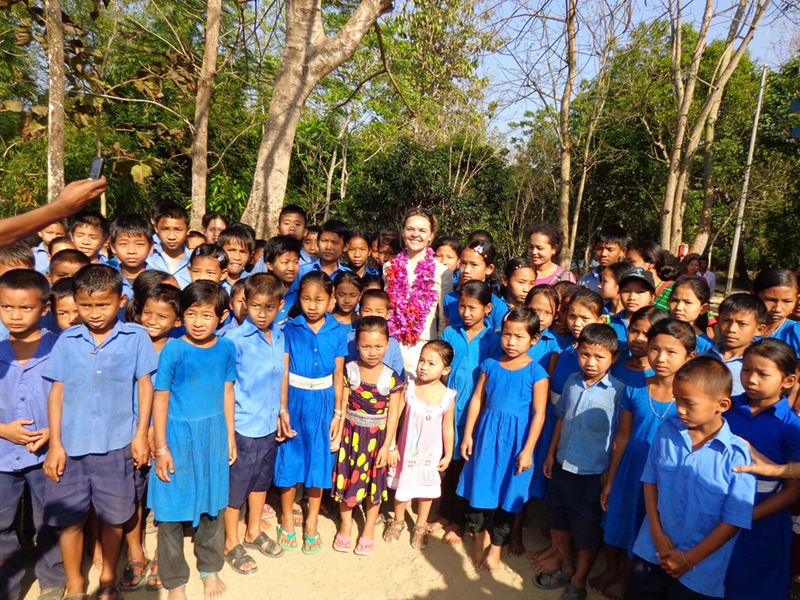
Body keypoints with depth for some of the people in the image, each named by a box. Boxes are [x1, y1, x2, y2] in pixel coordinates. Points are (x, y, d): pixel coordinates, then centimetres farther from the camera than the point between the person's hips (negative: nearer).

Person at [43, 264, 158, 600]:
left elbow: (145, 385, 1)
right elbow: (57, 391, 4)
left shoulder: (136, 337, -4)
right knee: (69, 518, 10)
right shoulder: (68, 341, 1)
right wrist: (55, 444, 1)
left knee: (113, 516, 11)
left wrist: (141, 435, -1)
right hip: (71, 444, 1)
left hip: (115, 444, -1)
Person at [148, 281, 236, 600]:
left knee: (213, 503, 15)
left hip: (214, 435, 3)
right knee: (172, 508, 6)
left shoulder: (226, 348, -3)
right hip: (178, 434, -3)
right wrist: (160, 448, -8)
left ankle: (210, 568, 36)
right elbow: (161, 399, -8)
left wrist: (230, 436, 10)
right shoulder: (173, 350, -13)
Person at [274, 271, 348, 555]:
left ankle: (312, 521, 30)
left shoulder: (337, 332, -3)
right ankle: (287, 517, 31)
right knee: (290, 459, 8)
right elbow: (284, 372, -5)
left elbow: (338, 375, 1)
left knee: (319, 460, 10)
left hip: (323, 403, 1)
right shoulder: (290, 329, -6)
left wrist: (338, 414, 1)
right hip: (295, 400, -1)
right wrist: (283, 410, -8)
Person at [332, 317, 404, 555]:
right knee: (347, 479, 12)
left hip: (377, 436, -1)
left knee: (374, 482, 13)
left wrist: (386, 446, -8)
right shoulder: (349, 370, -9)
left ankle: (369, 529, 34)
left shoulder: (392, 377, -12)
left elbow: (393, 414, -8)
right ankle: (345, 525, 36)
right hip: (351, 432, 1)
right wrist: (338, 433, -6)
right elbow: (342, 404, -4)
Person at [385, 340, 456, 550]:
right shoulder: (410, 387, -17)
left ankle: (421, 526, 41)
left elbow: (448, 428, -6)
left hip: (431, 452, 0)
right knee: (402, 486, 17)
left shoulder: (447, 396, -17)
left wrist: (448, 455, 1)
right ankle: (398, 520, 44)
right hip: (407, 448, 0)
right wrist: (391, 446, -9)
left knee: (427, 489, 17)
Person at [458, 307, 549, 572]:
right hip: (486, 435, 3)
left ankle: (496, 547, 30)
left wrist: (527, 450, -11)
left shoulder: (536, 372, -9)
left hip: (515, 440, -3)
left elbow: (539, 413, -9)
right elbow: (477, 400, 5)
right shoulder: (491, 365, 1)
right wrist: (467, 435, 3)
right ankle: (481, 536, 36)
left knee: (507, 494, 8)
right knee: (477, 486, 10)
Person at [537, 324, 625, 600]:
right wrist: (551, 453, 12)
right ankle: (566, 567, 45)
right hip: (563, 464, 5)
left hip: (593, 473, -5)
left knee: (586, 527, 12)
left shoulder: (618, 390, -17)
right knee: (556, 516, 20)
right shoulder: (572, 382, -1)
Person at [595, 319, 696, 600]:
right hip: (630, 468, 2)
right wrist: (609, 481, 5)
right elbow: (623, 437, 0)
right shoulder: (634, 391, -8)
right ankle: (611, 570, 45)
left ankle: (625, 577, 41)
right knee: (617, 520, 18)